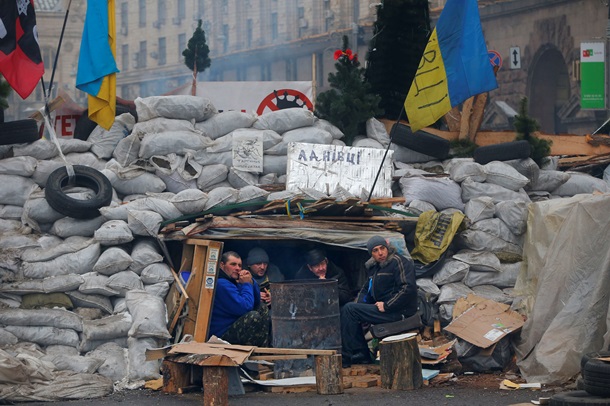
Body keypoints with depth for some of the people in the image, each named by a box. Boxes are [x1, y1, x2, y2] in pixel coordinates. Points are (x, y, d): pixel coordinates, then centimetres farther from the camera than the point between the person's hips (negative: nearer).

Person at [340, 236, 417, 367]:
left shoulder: (399, 262, -13)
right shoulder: (374, 266, 16)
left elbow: (408, 289, -23)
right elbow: (366, 290, 26)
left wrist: (386, 306, -20)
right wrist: (358, 304, 5)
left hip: (399, 312, -10)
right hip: (382, 308, 10)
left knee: (349, 310, -13)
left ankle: (346, 357, -9)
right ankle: (361, 356, 8)